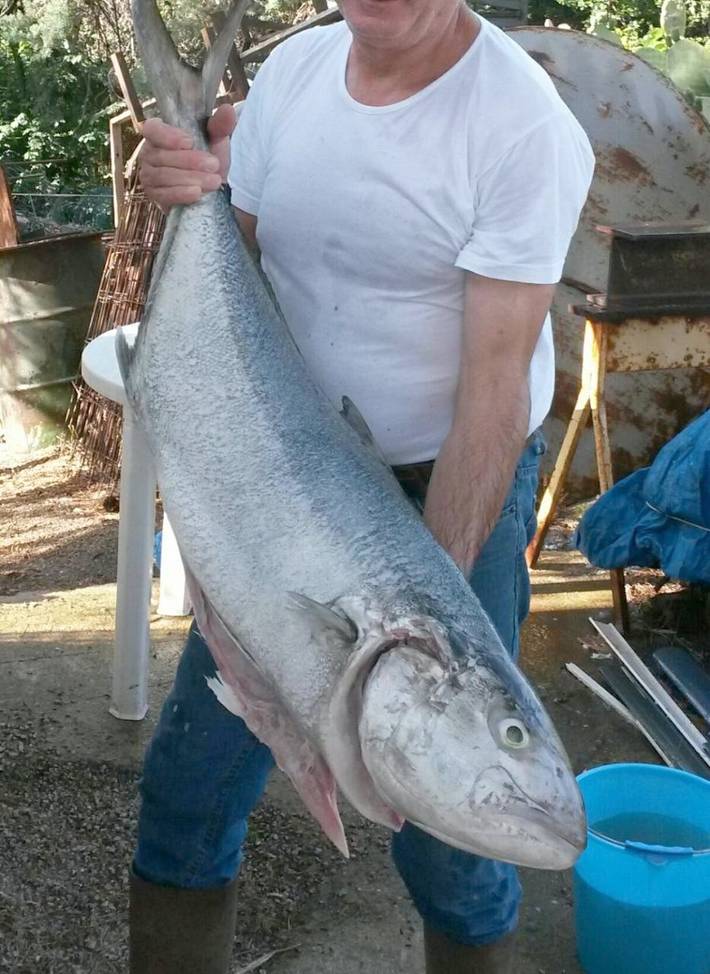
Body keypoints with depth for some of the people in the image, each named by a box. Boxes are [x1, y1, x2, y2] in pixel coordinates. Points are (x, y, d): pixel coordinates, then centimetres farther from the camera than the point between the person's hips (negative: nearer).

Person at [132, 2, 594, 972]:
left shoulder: (523, 125, -18)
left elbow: (494, 383, -22)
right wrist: (195, 192, -11)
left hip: (460, 488, -5)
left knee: (444, 827, 3)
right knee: (187, 777, 11)